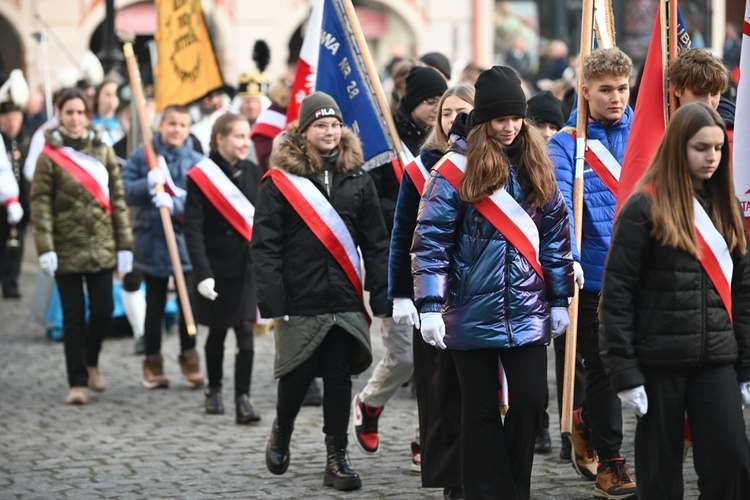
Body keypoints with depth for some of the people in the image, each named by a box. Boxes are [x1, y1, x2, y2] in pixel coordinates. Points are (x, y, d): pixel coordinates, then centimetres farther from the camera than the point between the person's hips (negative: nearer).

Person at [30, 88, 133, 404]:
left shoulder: (103, 152, 6)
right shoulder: (49, 156, -3)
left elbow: (118, 200, 7)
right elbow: (41, 205, -6)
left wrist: (124, 245, 2)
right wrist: (45, 249, -14)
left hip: (101, 247, 3)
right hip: (67, 249, -3)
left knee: (103, 309, 1)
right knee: (74, 316, 0)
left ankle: (91, 362, 27)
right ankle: (78, 381, 6)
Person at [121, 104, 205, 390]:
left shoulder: (196, 162, -3)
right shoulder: (141, 157, -1)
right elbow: (124, 191, -5)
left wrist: (175, 204, -27)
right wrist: (148, 184, -22)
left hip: (186, 242, -1)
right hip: (151, 242, 1)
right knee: (154, 305, 11)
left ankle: (189, 358, 17)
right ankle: (153, 362, 19)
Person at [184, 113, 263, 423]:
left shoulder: (254, 174, 3)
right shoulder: (200, 177, -7)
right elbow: (193, 230, -12)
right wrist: (202, 274, -20)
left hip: (249, 265, 1)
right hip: (217, 266, -1)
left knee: (245, 331, -8)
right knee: (217, 331, 13)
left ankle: (243, 398, -8)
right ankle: (214, 390, 32)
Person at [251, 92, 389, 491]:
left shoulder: (357, 180, 6)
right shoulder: (279, 181, -4)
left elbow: (375, 243, 7)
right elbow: (264, 245, -6)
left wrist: (381, 295, -1)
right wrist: (271, 300, -13)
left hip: (345, 301, 2)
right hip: (300, 301, -2)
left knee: (339, 377, 3)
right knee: (297, 375, 5)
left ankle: (337, 458, 10)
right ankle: (281, 433, 33)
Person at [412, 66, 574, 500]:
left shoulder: (536, 169, 6)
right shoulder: (456, 173, -6)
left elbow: (556, 237, 11)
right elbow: (430, 243, -8)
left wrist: (560, 300, 9)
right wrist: (430, 306, -13)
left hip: (528, 314, 3)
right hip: (473, 314, -3)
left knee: (531, 400, -2)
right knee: (482, 410, 5)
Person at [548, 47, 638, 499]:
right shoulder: (566, 143, -5)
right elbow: (559, 204, -16)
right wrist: (569, 257, -29)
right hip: (593, 271, -4)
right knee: (603, 368, 0)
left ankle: (587, 425, 36)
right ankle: (609, 461, 11)